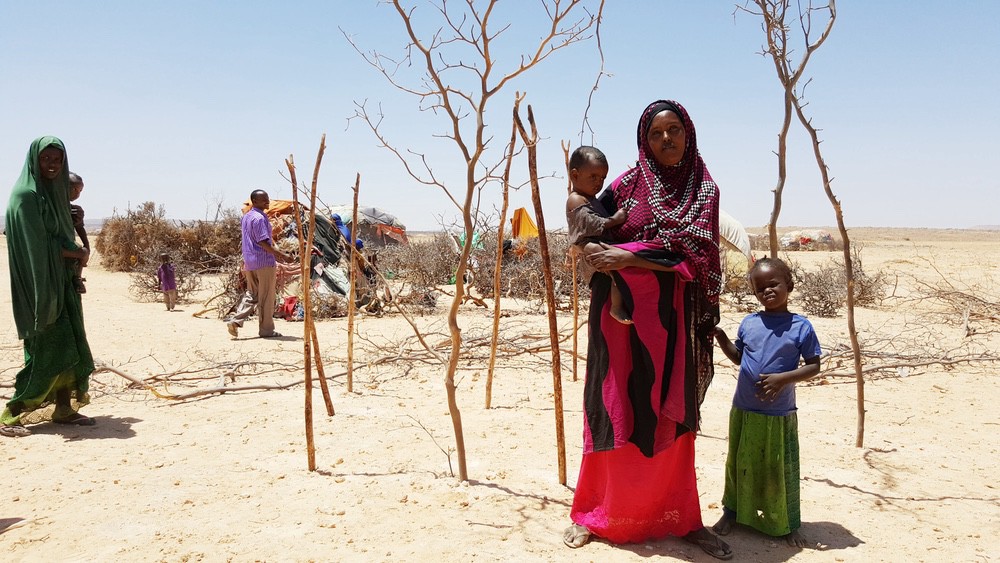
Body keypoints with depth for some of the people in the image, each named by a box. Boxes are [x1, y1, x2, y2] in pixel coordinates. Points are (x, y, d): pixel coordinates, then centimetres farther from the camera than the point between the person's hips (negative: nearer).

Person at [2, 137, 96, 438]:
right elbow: (38, 244, -16)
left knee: (68, 346, 7)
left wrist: (76, 252, -4)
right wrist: (78, 253, -6)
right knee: (47, 350, -9)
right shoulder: (26, 195, -12)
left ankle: (64, 408, 14)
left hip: (61, 282, 8)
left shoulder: (55, 192, 15)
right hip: (40, 285, -8)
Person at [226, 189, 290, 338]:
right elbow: (262, 241, -21)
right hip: (264, 261, -9)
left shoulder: (245, 217, 15)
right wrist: (279, 254, -20)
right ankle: (266, 330, 6)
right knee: (266, 297, 0)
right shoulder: (260, 218, -14)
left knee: (251, 295, 15)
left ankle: (235, 320, -1)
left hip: (249, 262, 9)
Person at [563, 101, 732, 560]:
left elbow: (692, 252, -9)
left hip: (671, 316, 1)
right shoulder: (626, 184, 2)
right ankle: (594, 512, 18)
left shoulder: (703, 189, 4)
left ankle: (681, 517, 20)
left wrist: (628, 255, -17)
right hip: (622, 313, -1)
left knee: (672, 416, 7)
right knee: (614, 413, 3)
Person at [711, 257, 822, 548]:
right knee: (739, 465, 16)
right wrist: (722, 339, -3)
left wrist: (783, 378, -20)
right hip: (743, 410, 3)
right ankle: (732, 512, 34)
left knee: (782, 471, 8)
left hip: (780, 415, -3)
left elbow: (814, 366, -6)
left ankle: (787, 525, 25)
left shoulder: (801, 327, -9)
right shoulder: (748, 323, 1)